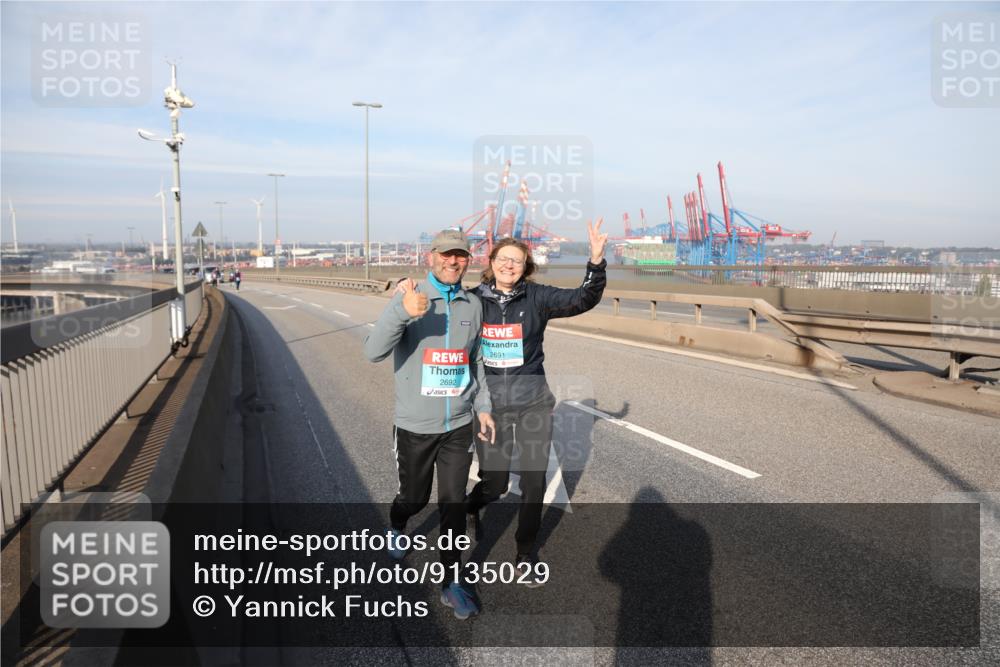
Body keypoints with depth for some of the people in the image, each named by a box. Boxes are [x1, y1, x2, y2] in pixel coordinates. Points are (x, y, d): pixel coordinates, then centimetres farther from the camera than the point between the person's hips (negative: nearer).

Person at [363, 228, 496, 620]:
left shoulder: (473, 305, 1)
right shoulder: (408, 299, -13)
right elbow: (374, 352, -25)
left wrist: (483, 407, 10)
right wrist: (402, 312, -41)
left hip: (458, 426, 3)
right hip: (414, 426, -2)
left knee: (454, 505, 5)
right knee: (414, 497, 16)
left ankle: (451, 584, 21)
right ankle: (397, 529, 51)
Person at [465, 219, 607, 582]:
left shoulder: (536, 297, -5)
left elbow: (583, 299, -16)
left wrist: (597, 261, -32)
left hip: (533, 401, 1)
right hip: (490, 402, 0)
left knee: (534, 481, 7)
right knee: (494, 483, 8)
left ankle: (525, 552, 30)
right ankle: (470, 506, 46)